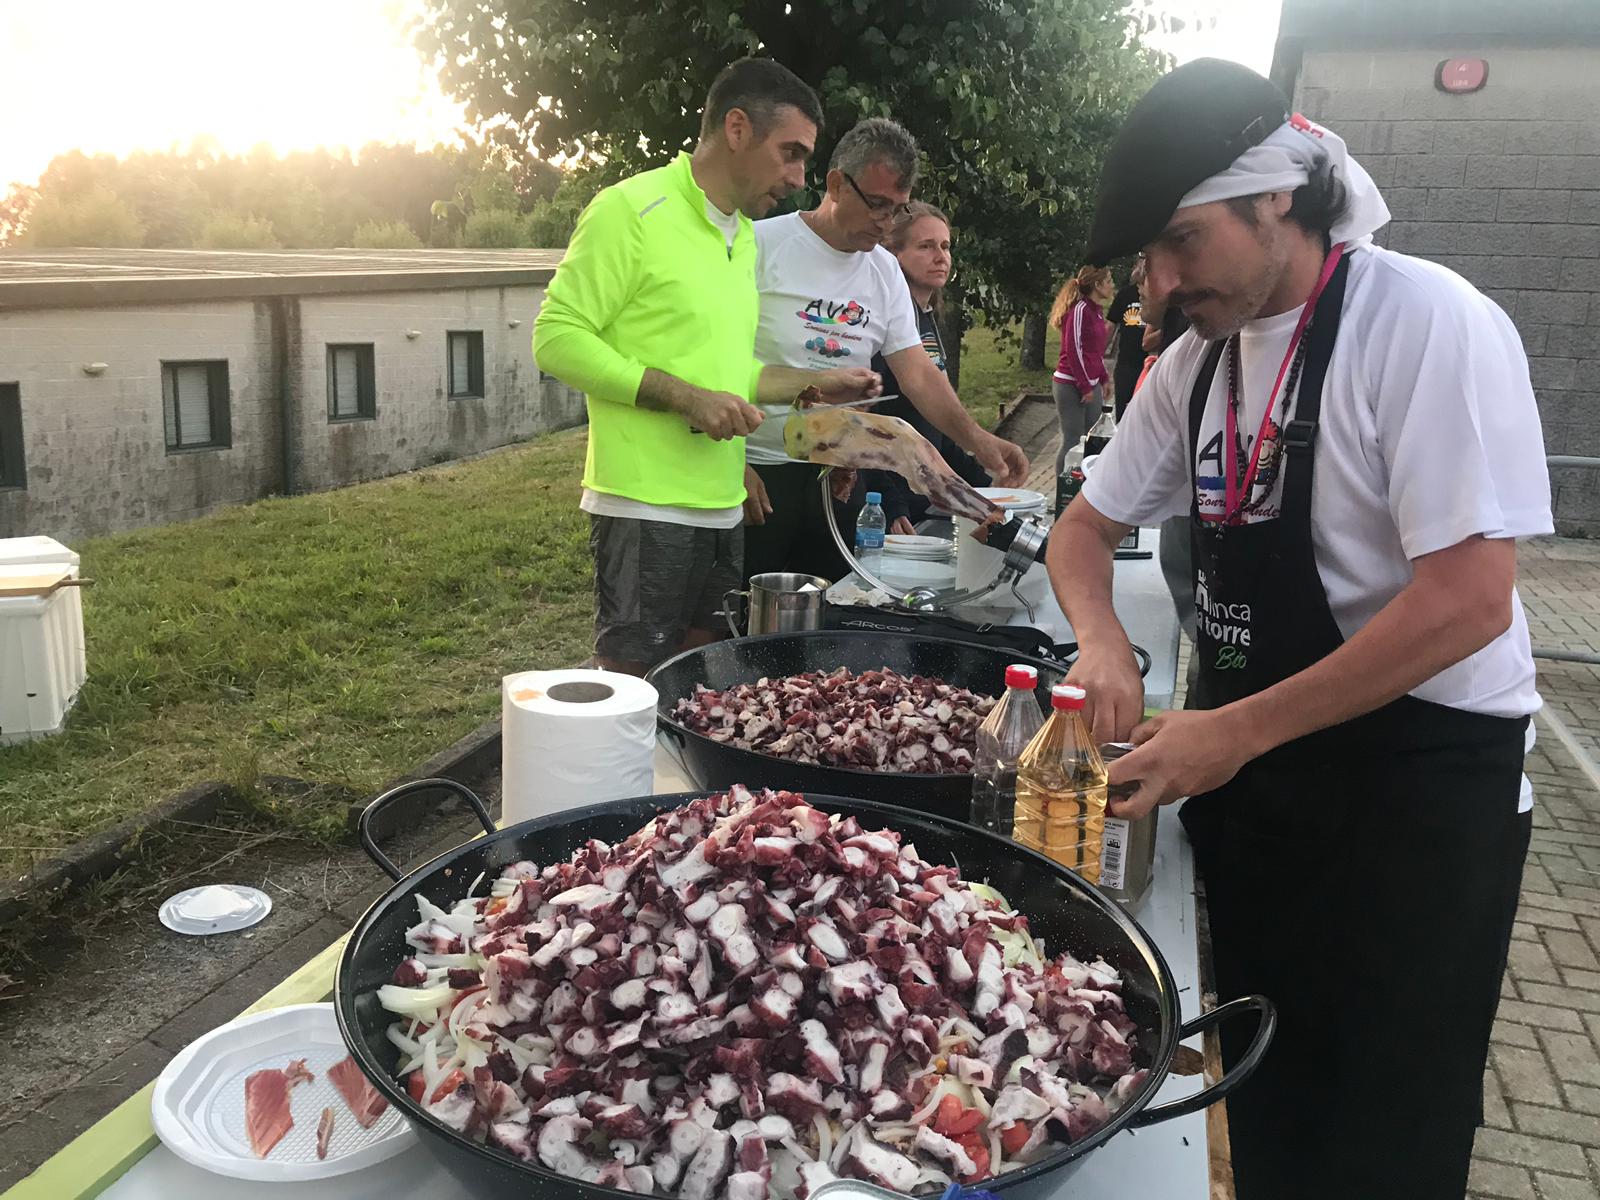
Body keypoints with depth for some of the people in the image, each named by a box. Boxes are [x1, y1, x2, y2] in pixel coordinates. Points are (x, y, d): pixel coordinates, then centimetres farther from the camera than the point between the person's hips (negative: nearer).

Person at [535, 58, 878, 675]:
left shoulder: (743, 237, 18)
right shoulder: (631, 210, -9)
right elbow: (557, 337, -14)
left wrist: (819, 383, 13)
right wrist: (685, 397, -20)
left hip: (722, 509, 8)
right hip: (645, 507, -8)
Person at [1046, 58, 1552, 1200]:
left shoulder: (1426, 324, -17)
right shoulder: (1198, 361, 6)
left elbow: (1468, 601, -23)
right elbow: (1085, 528, 14)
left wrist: (1233, 732, -21)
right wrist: (1102, 640, -8)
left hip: (1418, 780, -6)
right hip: (1247, 763, 6)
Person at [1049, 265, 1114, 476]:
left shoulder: (1095, 310, 14)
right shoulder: (1080, 310, -13)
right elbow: (1073, 350, -17)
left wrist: (1102, 379, 16)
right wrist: (1085, 387, -16)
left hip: (1091, 384, 9)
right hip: (1071, 385, -9)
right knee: (1072, 440, -7)